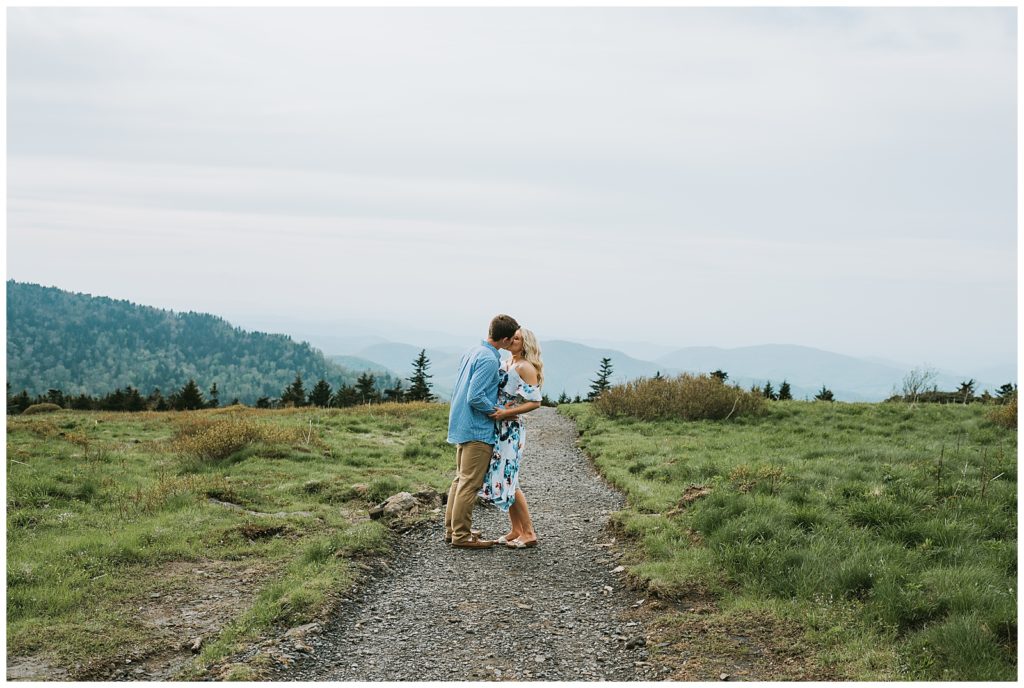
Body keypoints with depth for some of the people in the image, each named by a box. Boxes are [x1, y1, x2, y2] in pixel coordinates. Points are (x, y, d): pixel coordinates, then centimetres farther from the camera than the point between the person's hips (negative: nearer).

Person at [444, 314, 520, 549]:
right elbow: (475, 397, -23)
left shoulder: (472, 352, 10)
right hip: (478, 430, -9)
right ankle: (461, 535, 0)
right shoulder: (489, 359, -18)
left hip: (461, 427, 9)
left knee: (461, 479, 16)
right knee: (470, 483, -4)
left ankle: (452, 529, 21)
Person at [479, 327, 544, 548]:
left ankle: (529, 533, -3)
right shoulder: (505, 365, 16)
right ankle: (516, 530, 15)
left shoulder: (525, 368, -9)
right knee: (502, 479, 8)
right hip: (497, 428, 8)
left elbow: (535, 402, -15)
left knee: (507, 480, -9)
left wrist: (505, 413, -20)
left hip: (511, 429, -8)